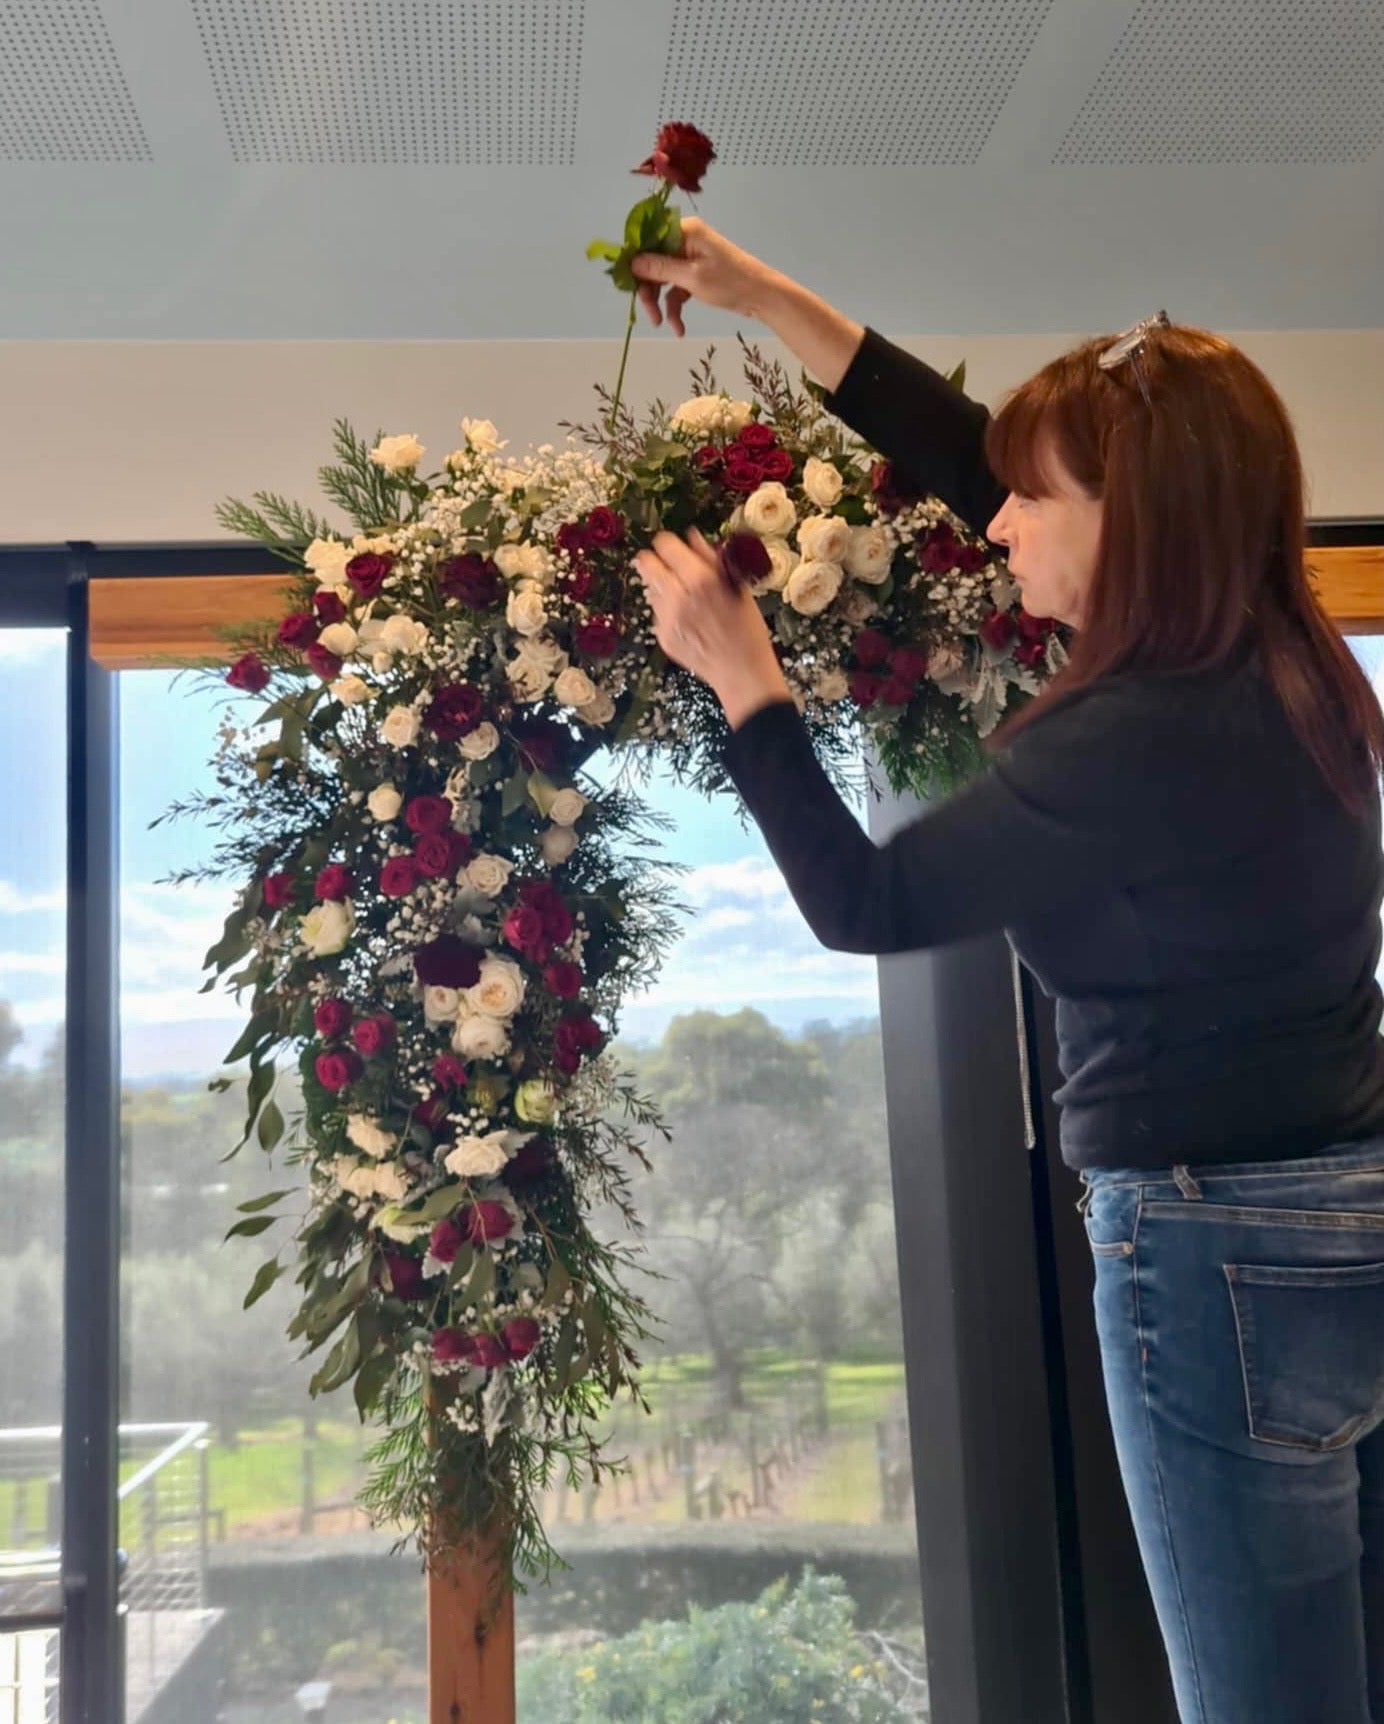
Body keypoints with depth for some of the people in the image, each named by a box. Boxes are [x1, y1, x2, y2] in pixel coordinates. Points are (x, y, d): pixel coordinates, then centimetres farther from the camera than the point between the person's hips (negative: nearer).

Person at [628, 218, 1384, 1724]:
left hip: (1224, 1256, -9)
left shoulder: (1140, 740, -23)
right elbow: (968, 455, 9)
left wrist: (738, 672, -6)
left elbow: (859, 903, -12)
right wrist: (763, 296, 12)